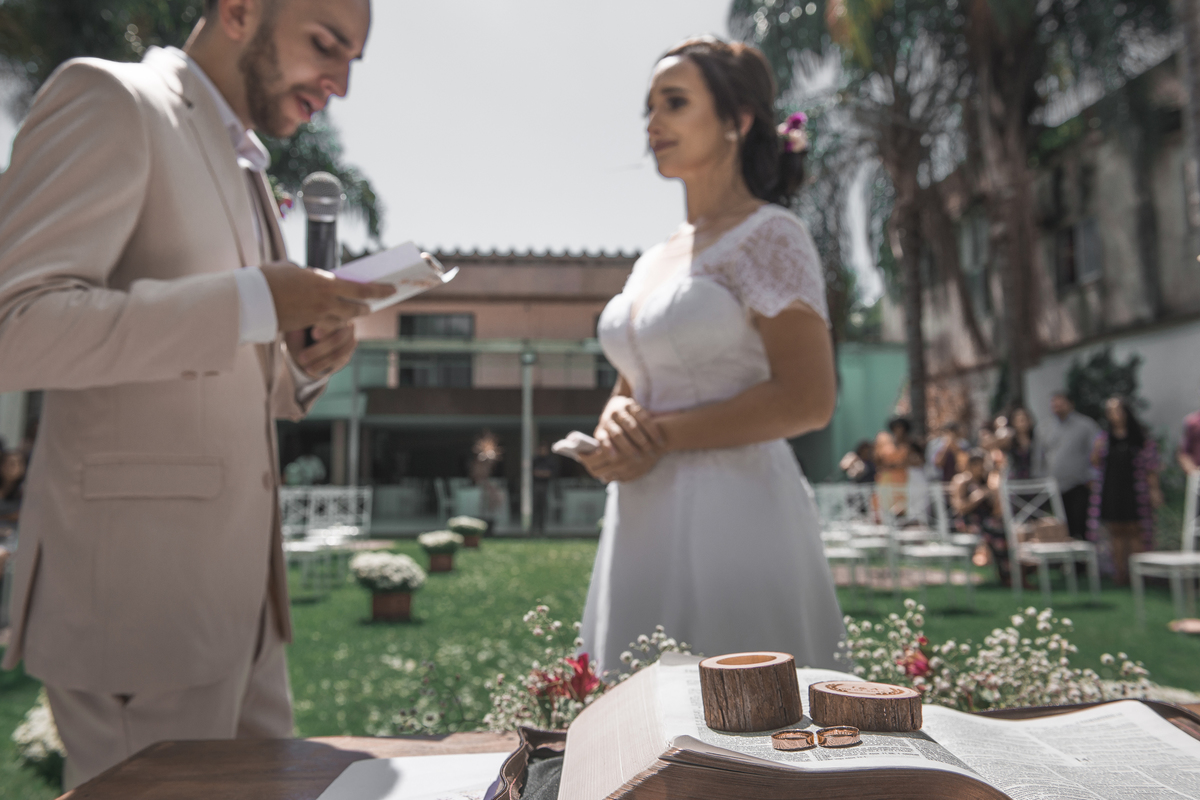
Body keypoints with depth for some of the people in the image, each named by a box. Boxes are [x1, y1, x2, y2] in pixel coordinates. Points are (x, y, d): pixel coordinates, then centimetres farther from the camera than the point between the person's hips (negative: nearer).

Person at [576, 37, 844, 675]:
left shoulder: (768, 236, -5)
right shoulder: (654, 259, 16)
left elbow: (807, 401, -14)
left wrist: (661, 435, -12)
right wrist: (615, 420, -3)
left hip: (730, 518, -7)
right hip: (646, 523, 7)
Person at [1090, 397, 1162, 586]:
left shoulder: (1141, 438, 1)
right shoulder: (1104, 438, 9)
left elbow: (1151, 467, 0)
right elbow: (1095, 463, 8)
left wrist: (1154, 489, -6)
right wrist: (1097, 450, -10)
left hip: (1134, 491, -3)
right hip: (1111, 491, 3)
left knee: (1135, 531, -1)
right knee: (1116, 532, 6)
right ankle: (1120, 572, 12)